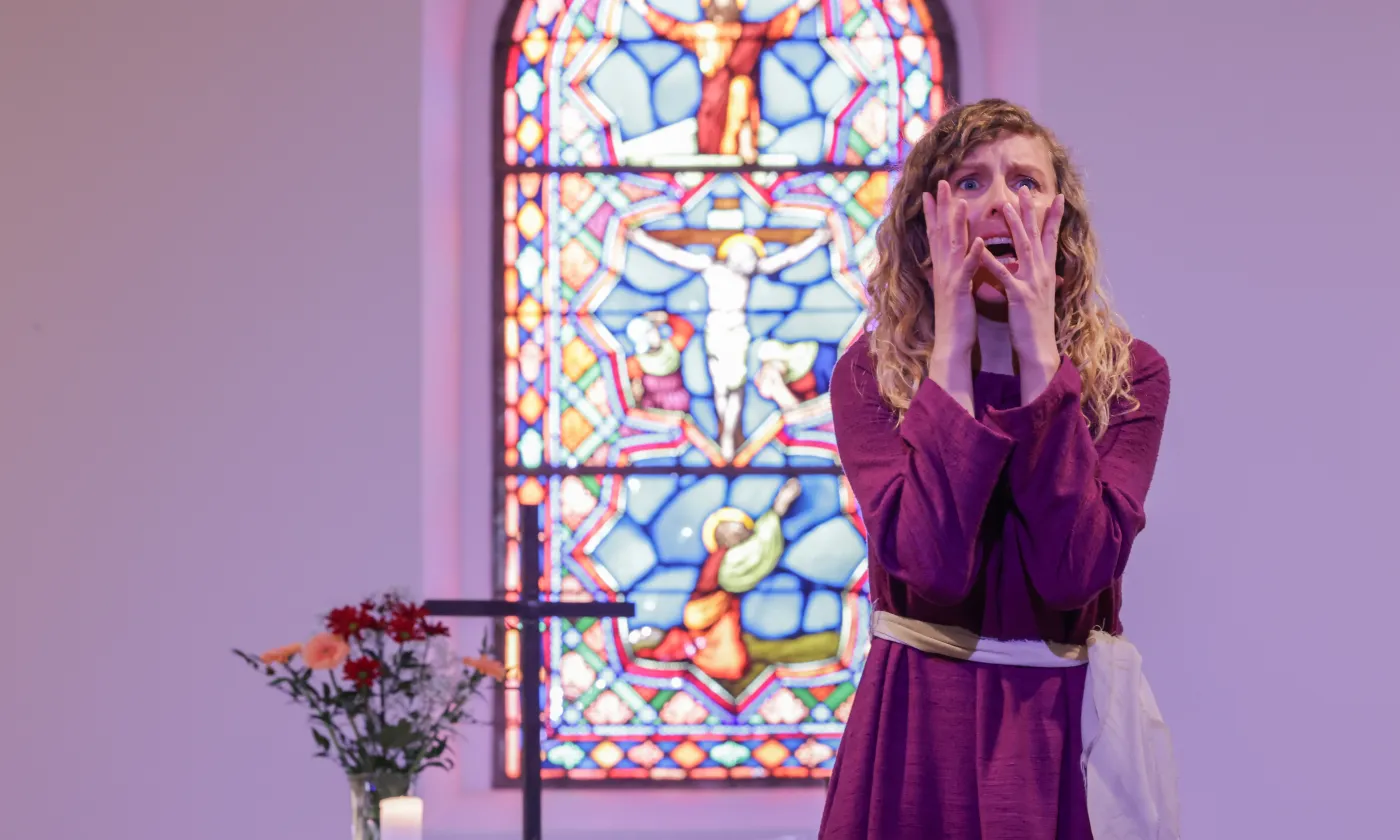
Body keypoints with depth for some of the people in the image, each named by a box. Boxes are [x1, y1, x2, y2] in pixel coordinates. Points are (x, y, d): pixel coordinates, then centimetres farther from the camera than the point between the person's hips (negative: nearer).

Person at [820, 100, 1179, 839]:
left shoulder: (1130, 374, -3)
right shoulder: (869, 373, -4)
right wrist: (954, 343, -17)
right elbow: (933, 564, -19)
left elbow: (1074, 570, -17)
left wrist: (1039, 350, -17)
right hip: (919, 720, 0)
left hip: (1071, 720, 1)